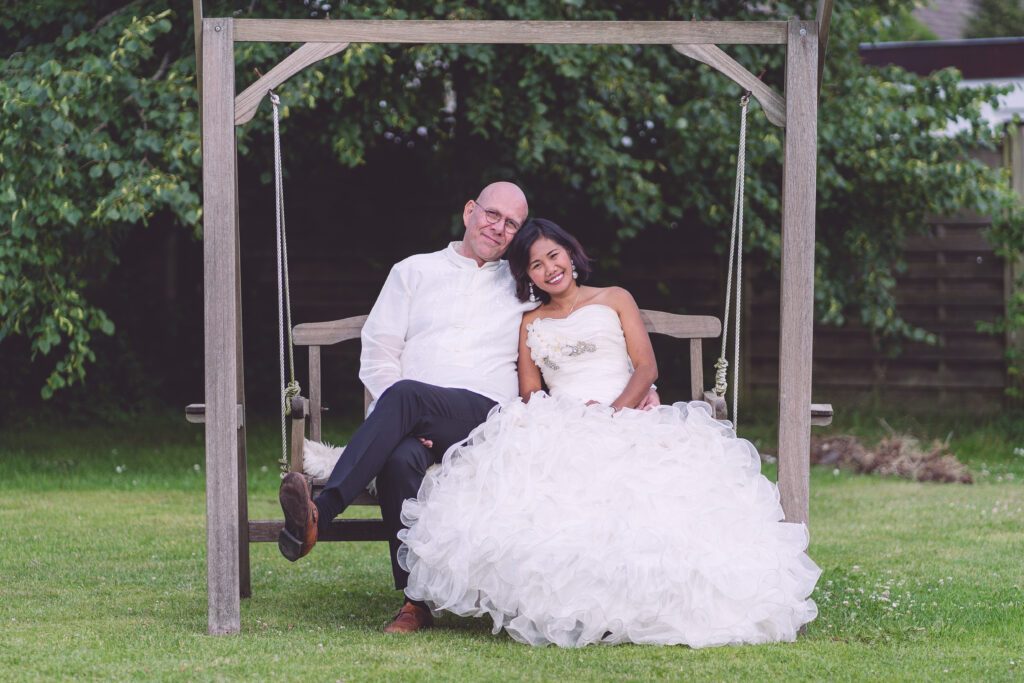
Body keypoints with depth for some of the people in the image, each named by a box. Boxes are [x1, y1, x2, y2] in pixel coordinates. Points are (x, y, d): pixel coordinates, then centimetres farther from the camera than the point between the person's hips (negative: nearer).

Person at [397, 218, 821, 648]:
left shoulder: (614, 301, 18)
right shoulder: (531, 324, 25)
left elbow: (647, 367, 7)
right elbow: (529, 393, 15)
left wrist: (615, 410, -12)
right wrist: (546, 417, -9)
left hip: (626, 422, -1)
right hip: (559, 431, 1)